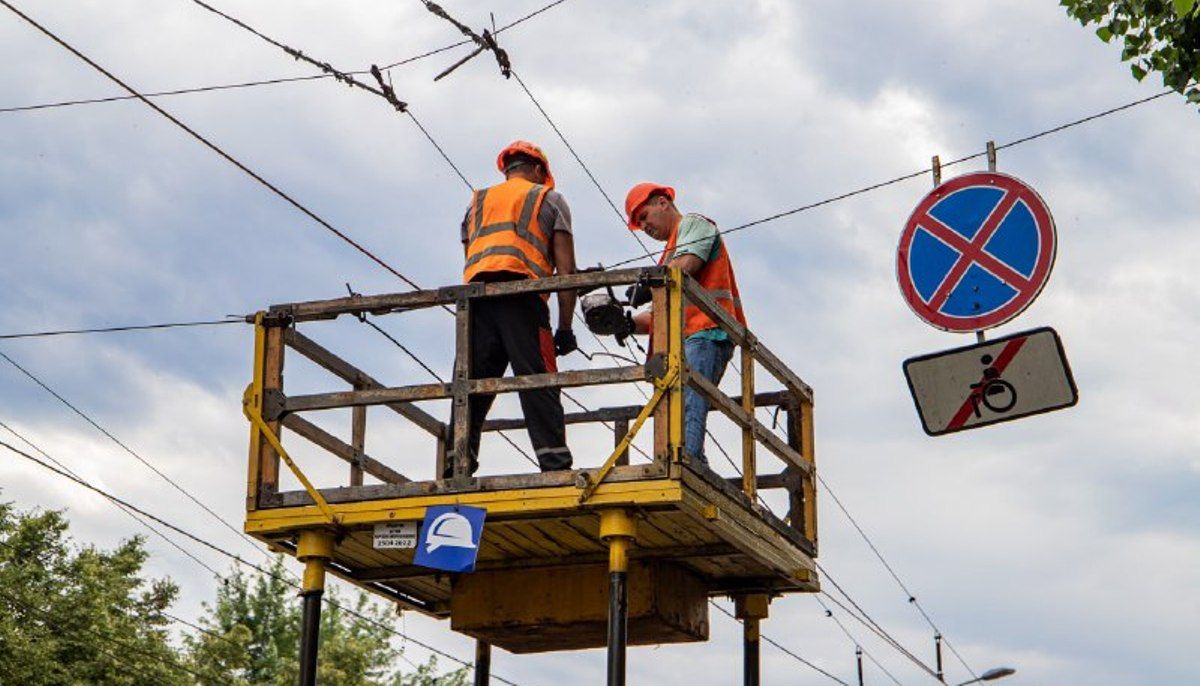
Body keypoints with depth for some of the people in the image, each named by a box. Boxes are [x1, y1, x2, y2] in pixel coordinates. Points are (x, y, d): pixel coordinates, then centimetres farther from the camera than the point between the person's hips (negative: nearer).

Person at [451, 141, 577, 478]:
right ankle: (556, 467, -19)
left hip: (475, 294, 4)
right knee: (538, 383, -9)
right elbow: (565, 268, 9)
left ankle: (457, 467, -11)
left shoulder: (477, 202, 32)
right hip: (522, 296, -3)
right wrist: (565, 326, 8)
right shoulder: (549, 199, 20)